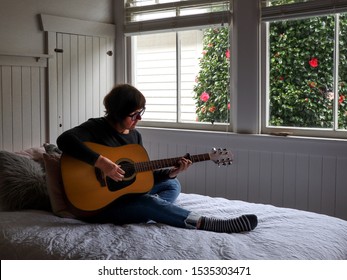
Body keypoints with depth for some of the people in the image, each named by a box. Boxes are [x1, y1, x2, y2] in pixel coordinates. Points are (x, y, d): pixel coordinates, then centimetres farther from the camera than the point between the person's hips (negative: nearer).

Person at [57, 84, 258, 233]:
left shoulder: (135, 135, 8)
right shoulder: (96, 127, -13)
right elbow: (64, 140, -32)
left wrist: (171, 172, -9)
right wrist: (100, 162, -36)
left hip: (127, 194, 9)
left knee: (172, 185, 7)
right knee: (150, 202, -30)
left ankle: (139, 216, -25)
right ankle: (214, 225, -37)